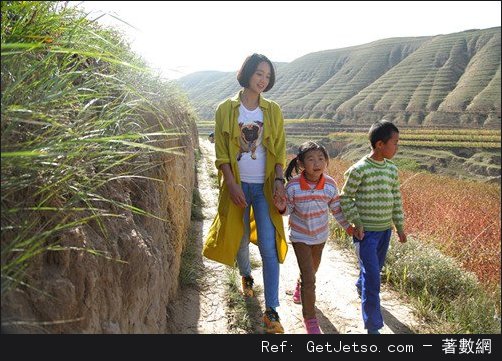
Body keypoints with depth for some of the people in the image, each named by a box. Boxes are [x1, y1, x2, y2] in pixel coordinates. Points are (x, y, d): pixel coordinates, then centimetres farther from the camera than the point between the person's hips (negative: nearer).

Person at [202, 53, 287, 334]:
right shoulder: (226, 109, 0)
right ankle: (246, 275, 47)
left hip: (265, 186, 0)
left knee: (269, 246, -5)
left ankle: (272, 310, 2)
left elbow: (280, 151, 4)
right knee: (240, 239, 14)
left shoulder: (273, 111, 4)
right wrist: (232, 184, -13)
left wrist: (279, 180, -11)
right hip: (238, 185, 0)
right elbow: (222, 154, -3)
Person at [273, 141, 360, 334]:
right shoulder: (293, 186, -22)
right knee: (309, 279, -7)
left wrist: (348, 226, 1)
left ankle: (300, 286, 60)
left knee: (312, 270, 25)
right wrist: (282, 208, -31)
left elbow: (336, 209, 1)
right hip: (300, 236, -4)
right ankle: (310, 319, 13)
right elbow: (288, 210, -9)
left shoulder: (330, 184, -14)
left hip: (320, 235, 4)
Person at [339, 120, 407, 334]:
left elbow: (396, 198, 13)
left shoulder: (392, 169, 4)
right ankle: (373, 326, 5)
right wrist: (356, 223, -13)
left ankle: (361, 288, 53)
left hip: (385, 230, 7)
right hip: (366, 231, -6)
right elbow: (345, 198, -8)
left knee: (376, 267, 21)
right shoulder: (359, 169, -16)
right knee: (372, 276, -6)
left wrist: (400, 226, 15)